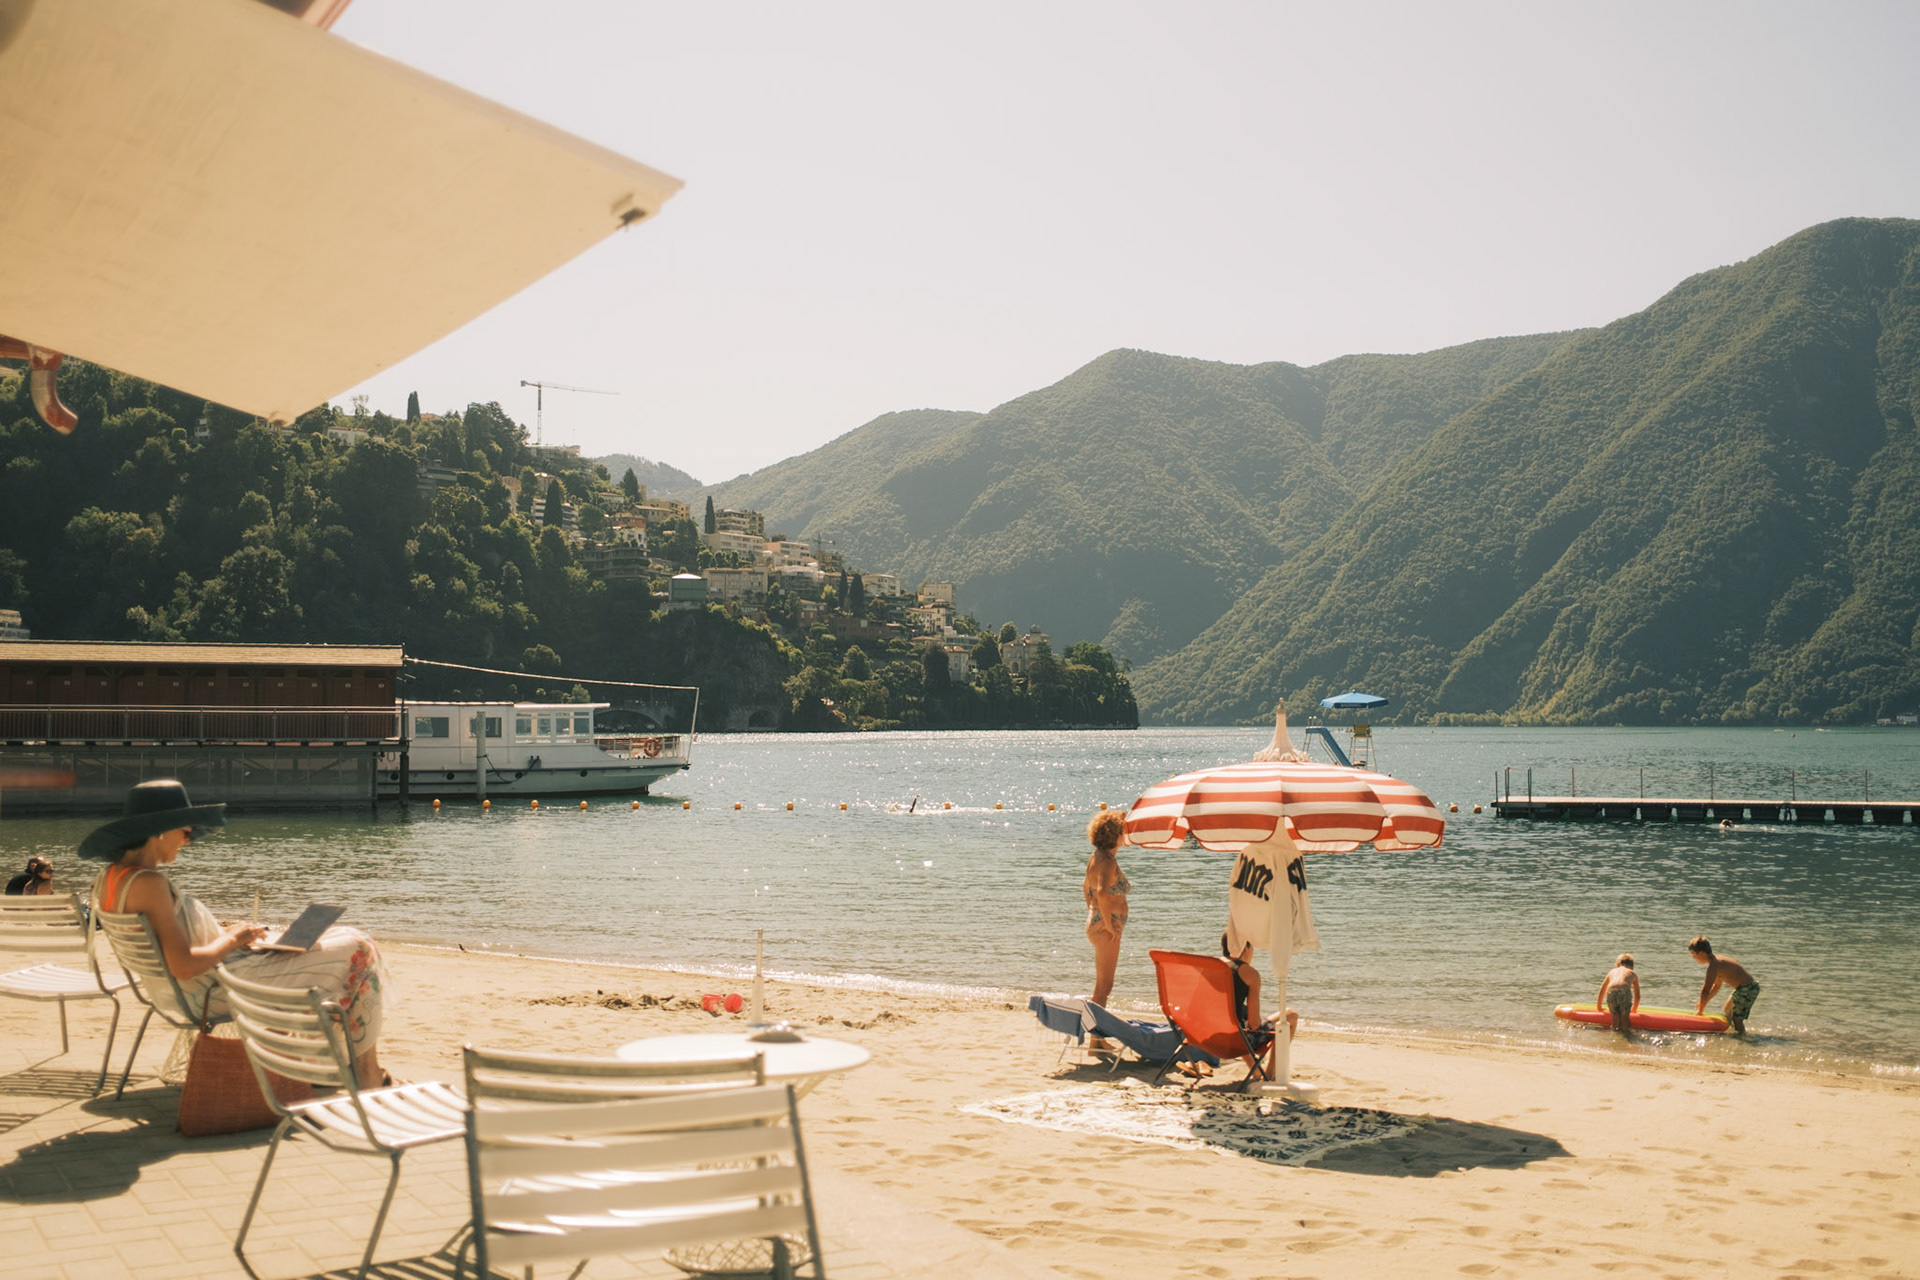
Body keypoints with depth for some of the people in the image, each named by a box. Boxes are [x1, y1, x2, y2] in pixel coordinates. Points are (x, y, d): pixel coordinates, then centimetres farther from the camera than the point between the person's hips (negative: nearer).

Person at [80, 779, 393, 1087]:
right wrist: (231, 939, -14)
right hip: (215, 991, -11)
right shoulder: (148, 883, -26)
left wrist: (222, 932, 6)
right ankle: (368, 1076, 7)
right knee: (357, 953, -4)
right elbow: (183, 966, -29)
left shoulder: (109, 877, 4)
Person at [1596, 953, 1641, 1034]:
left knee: (1615, 1017, 16)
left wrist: (1599, 1006, 55)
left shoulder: (1612, 971, 38)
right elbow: (1637, 996, 39)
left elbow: (1602, 991, 44)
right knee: (1625, 1016, 13)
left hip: (1611, 992, 1)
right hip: (1625, 991, -1)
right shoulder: (1633, 974, 33)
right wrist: (1634, 1010, 53)